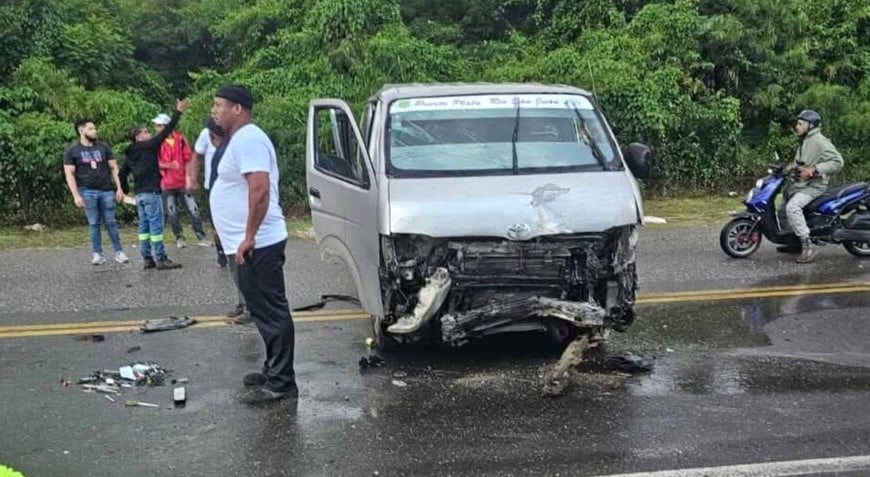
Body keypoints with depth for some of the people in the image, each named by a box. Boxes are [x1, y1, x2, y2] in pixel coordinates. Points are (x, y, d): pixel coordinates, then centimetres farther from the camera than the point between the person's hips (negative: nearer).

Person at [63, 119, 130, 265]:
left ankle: (119, 252, 6)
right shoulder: (72, 152, 6)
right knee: (93, 224, 0)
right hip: (88, 192, -1)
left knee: (111, 222, 1)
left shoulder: (103, 147, 12)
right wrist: (76, 196, -8)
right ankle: (98, 254, 6)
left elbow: (114, 168, 12)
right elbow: (69, 174, 1)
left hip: (106, 190, 1)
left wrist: (119, 188, 2)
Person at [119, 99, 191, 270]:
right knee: (156, 225, -7)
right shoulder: (149, 146, -6)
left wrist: (125, 191, 26)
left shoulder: (130, 154, 14)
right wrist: (178, 112, -11)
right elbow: (165, 132, -11)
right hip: (151, 192, -8)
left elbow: (122, 173, 16)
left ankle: (147, 259, 10)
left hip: (139, 194, 8)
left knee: (144, 226, 9)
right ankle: (161, 260, -7)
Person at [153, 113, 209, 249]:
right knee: (172, 213, 5)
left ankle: (200, 236, 5)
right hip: (167, 184, 0)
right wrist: (169, 165, -19)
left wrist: (188, 176, -4)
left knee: (193, 210, -1)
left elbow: (188, 159, 3)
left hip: (183, 182, 0)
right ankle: (179, 237, 16)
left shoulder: (180, 139, -1)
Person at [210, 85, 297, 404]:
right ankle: (274, 371, 25)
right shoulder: (240, 139, 18)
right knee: (266, 311, 16)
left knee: (271, 313, -7)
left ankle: (281, 383, -3)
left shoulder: (248, 139, -15)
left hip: (257, 245, -11)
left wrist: (248, 237, -25)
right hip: (251, 245, 11)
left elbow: (260, 190, -26)